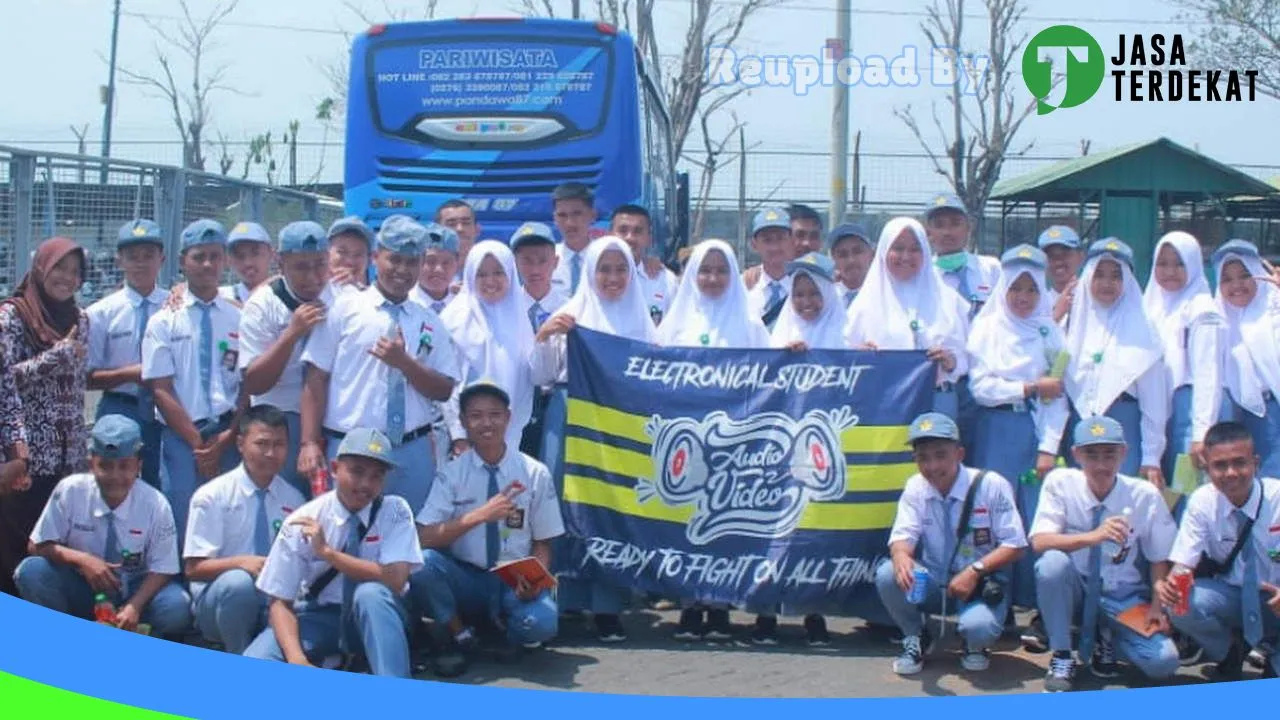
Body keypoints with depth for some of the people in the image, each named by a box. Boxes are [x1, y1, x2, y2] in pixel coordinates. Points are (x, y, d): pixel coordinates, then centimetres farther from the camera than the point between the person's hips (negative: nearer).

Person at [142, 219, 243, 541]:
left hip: (231, 438, 1)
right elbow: (161, 390, 0)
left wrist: (226, 440, -7)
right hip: (180, 436, -1)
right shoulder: (164, 321, 4)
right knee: (183, 523, -4)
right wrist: (197, 442, -6)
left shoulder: (240, 318, 7)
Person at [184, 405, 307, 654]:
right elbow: (194, 568, -8)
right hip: (217, 599, -2)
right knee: (238, 581, -37)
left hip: (277, 600, 2)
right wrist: (241, 562, -26)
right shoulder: (212, 496, -5)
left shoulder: (294, 500, 7)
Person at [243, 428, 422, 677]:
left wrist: (328, 552, -28)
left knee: (370, 593, -35)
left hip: (376, 619, -1)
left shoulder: (395, 511, -11)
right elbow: (279, 601, -13)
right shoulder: (303, 521, -12)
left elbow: (395, 580, -24)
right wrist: (297, 660, -31)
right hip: (318, 616, 1)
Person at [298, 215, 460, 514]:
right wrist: (310, 443, -9)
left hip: (413, 453, 3)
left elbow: (444, 390, 5)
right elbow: (316, 379, -1)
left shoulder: (429, 323, 10)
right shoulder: (344, 310, 2)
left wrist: (404, 362, -11)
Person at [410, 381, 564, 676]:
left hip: (515, 582, -1)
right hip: (466, 580, 2)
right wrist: (479, 515, -27)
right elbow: (423, 539, -15)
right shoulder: (452, 474, -3)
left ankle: (512, 633, 4)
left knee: (541, 623, -35)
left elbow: (542, 544, 1)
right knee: (421, 561, -29)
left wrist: (535, 579, -21)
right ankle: (458, 636, -3)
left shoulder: (535, 473, -4)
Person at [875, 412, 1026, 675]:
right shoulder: (915, 487, -3)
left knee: (978, 627, -35)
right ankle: (914, 638, 3)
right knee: (887, 575, -25)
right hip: (933, 582, 4)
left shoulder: (991, 485, -14)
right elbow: (902, 537, -10)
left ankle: (975, 645, 6)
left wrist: (975, 571, -26)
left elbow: (1015, 545, -12)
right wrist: (901, 556, -35)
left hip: (981, 584, -4)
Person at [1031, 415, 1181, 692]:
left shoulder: (1146, 495, -10)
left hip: (1123, 597, 1)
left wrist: (1157, 606, -12)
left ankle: (1103, 637, 11)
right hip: (1075, 588, -1)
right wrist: (1093, 536, -38)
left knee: (1163, 662, -22)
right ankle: (1061, 657, -15)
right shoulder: (1060, 483, -13)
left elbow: (1159, 558, 0)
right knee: (1053, 561, -35)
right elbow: (1039, 542, -24)